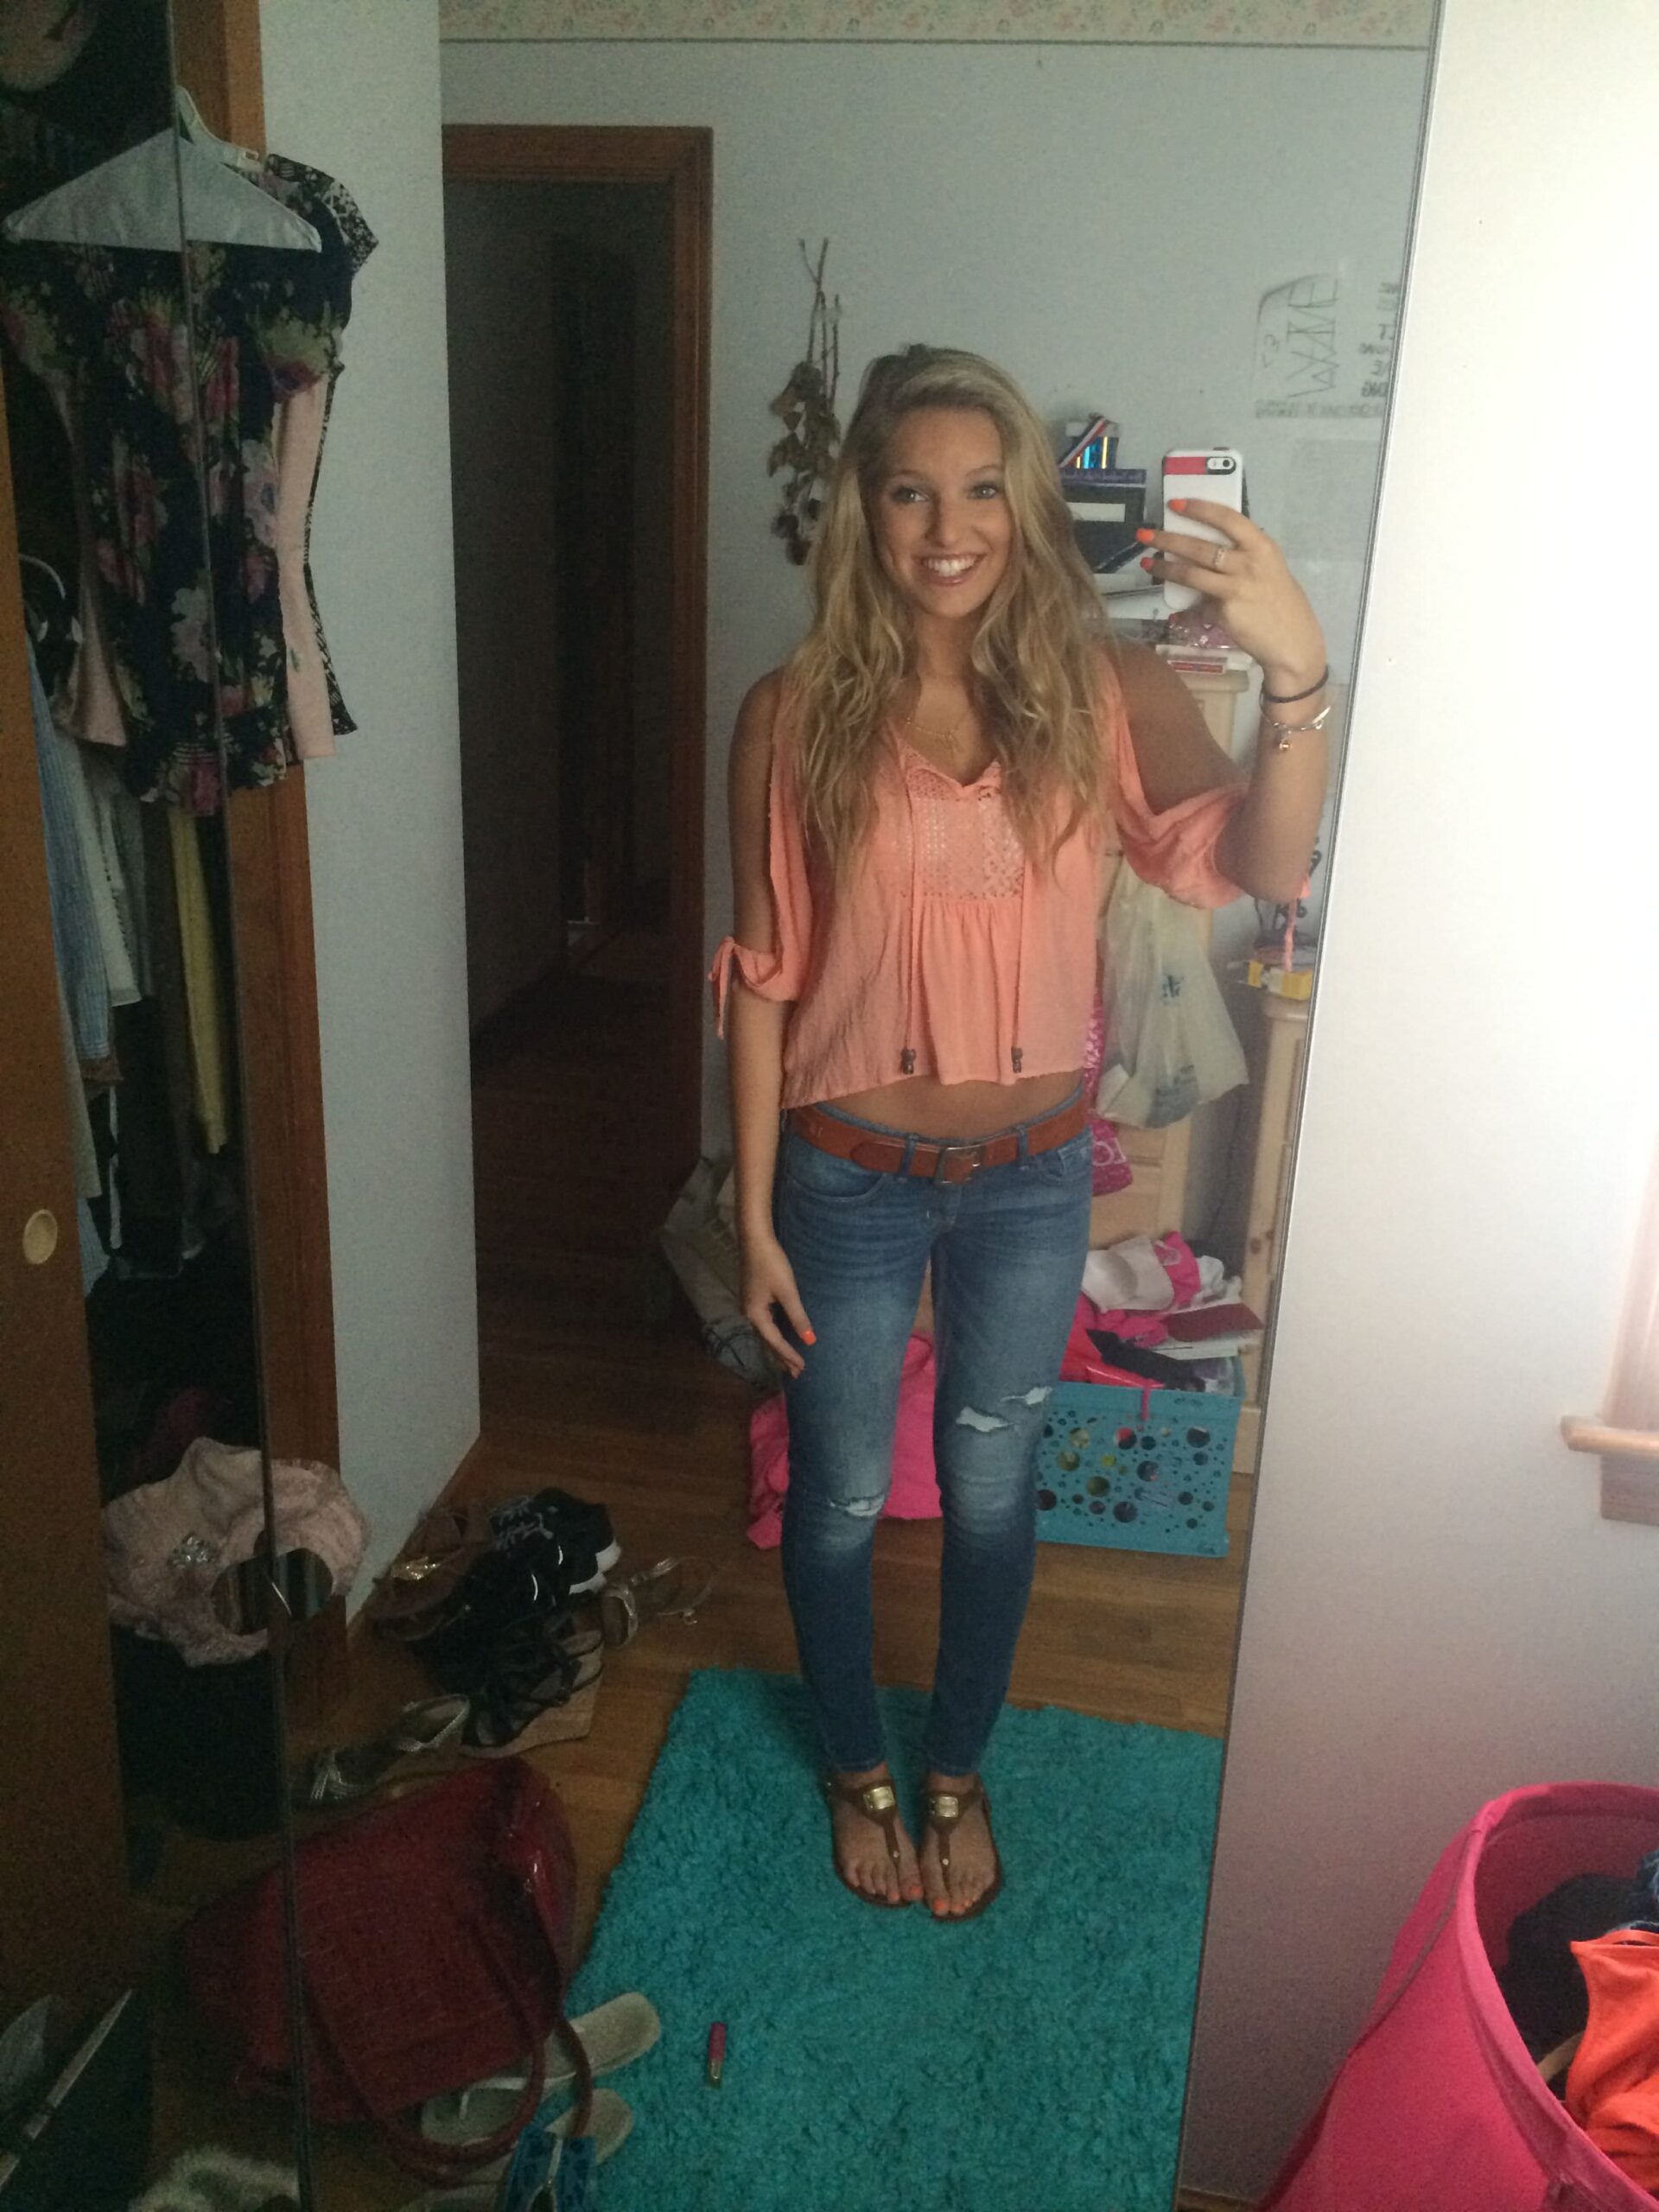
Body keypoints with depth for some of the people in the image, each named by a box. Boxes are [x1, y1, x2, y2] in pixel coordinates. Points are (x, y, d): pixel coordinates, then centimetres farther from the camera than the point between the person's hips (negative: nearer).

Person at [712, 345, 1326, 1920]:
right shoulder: (797, 716, -11)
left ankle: (957, 1771, 46)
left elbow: (1261, 868, -24)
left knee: (990, 1494, 19)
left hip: (1032, 1177, 1)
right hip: (850, 1179, -1)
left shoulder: (1099, 692, -9)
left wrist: (1294, 673, -41)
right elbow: (761, 977, -7)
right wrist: (753, 1214, -6)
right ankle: (857, 1770, 45)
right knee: (840, 1497, 16)